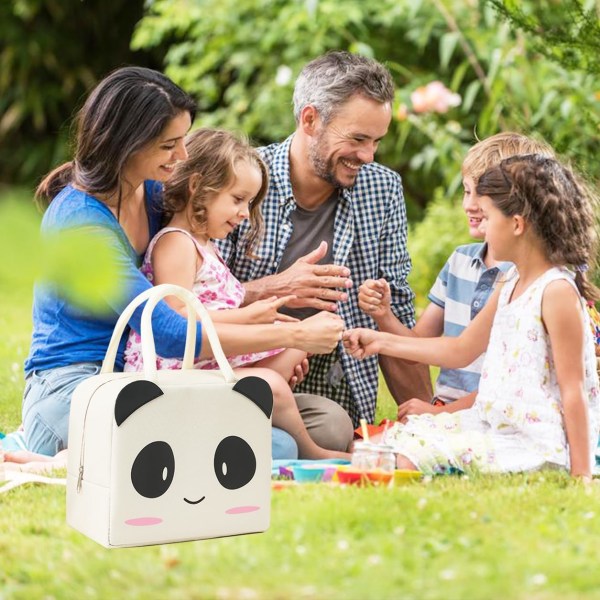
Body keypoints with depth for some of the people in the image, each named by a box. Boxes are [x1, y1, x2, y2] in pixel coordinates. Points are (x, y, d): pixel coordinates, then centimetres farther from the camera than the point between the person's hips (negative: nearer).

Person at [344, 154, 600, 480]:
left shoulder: (557, 292, -16)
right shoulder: (509, 287, 13)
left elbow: (573, 390, -17)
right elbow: (461, 350, 23)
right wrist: (381, 341, 22)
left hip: (535, 446, -10)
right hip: (494, 425, 10)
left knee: (413, 454, -23)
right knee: (399, 434, 5)